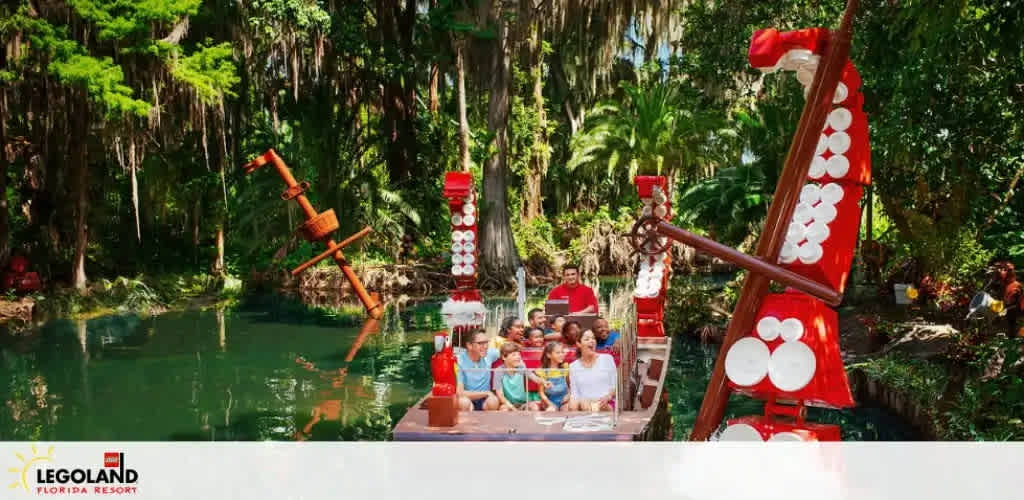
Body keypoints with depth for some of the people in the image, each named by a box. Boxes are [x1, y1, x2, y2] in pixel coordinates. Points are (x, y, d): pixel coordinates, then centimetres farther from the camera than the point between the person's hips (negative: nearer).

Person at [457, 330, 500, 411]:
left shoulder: (489, 354, -4)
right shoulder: (459, 361, -17)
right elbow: (459, 393, -22)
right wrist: (486, 393, -14)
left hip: (484, 401, 3)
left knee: (493, 400, -29)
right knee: (464, 401, -35)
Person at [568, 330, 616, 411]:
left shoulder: (607, 358, 11)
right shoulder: (573, 367, 13)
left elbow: (615, 385, 9)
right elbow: (574, 394, 9)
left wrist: (607, 397, -12)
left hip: (607, 404, -1)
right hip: (584, 403, 1)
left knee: (597, 407, -36)